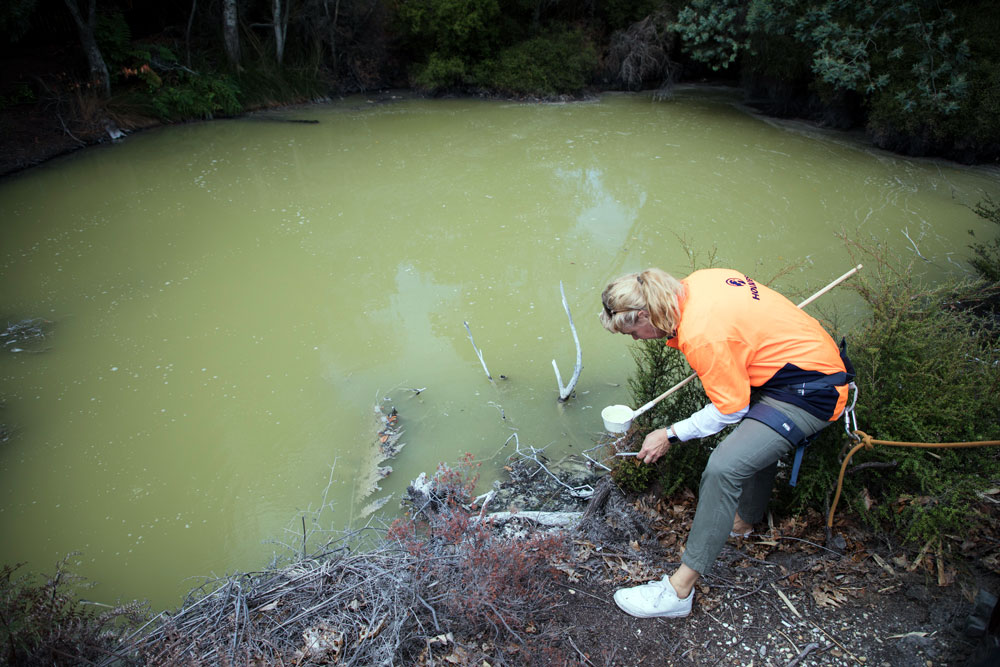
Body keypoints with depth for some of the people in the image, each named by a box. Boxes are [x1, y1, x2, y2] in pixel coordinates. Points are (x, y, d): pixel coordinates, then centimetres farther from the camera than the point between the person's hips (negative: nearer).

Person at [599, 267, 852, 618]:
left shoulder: (702, 336, -27)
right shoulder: (697, 281, -3)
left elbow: (731, 409, -17)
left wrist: (671, 434, -8)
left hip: (809, 392, -11)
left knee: (723, 467, -20)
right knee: (756, 436, 32)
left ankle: (679, 589, -10)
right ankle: (744, 521, 56)